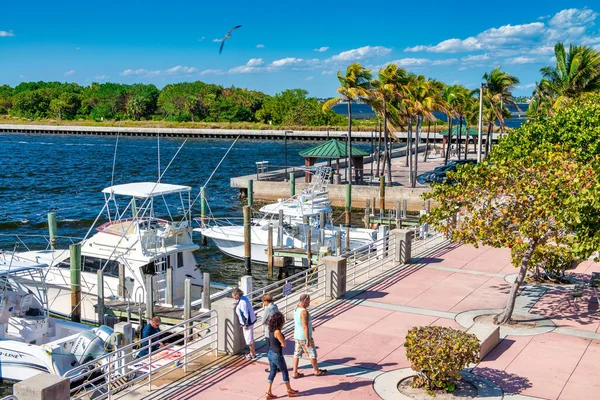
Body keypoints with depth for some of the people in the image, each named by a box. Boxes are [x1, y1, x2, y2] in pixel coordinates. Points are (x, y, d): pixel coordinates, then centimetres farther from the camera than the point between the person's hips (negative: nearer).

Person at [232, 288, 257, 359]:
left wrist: (246, 324, -19)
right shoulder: (243, 298, 0)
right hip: (250, 320, 10)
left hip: (248, 322, -10)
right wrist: (238, 303, 10)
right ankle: (252, 352, 33)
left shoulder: (242, 302, -27)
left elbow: (246, 314, -25)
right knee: (250, 337, 20)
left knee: (248, 338, 4)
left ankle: (253, 354, 18)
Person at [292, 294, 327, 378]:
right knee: (312, 354, 9)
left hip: (297, 336, 8)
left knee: (297, 354, 12)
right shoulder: (304, 312, -26)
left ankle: (295, 373, 15)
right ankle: (316, 371, 25)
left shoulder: (296, 309, 3)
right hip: (304, 337, -8)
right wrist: (308, 340, -23)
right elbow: (305, 327, -27)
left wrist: (310, 327, 28)